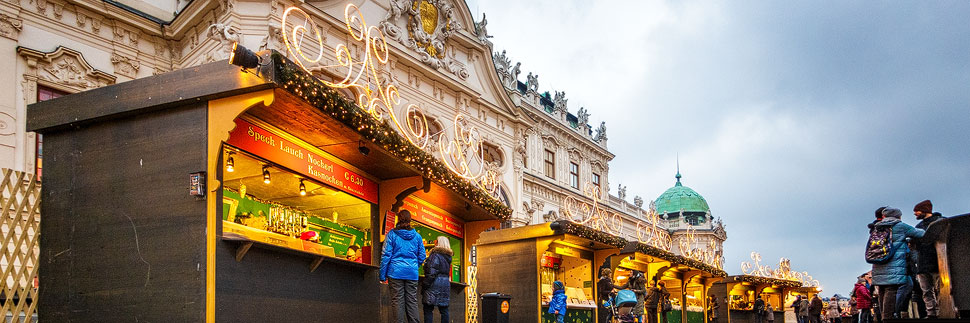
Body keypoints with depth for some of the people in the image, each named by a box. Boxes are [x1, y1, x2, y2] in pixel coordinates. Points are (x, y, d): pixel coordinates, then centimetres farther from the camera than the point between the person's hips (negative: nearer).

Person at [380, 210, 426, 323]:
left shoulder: (392, 234, -2)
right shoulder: (416, 236, 7)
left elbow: (386, 255, -4)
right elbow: (422, 256, 11)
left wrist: (382, 275, -1)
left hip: (396, 271, -3)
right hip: (412, 274, 3)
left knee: (397, 301, -1)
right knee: (412, 301, 5)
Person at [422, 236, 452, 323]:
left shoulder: (435, 255, -11)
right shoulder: (448, 256, 13)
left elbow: (432, 272, -16)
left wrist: (426, 284, -12)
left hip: (435, 283, -8)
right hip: (446, 284, 8)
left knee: (428, 309, -5)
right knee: (444, 309, 7)